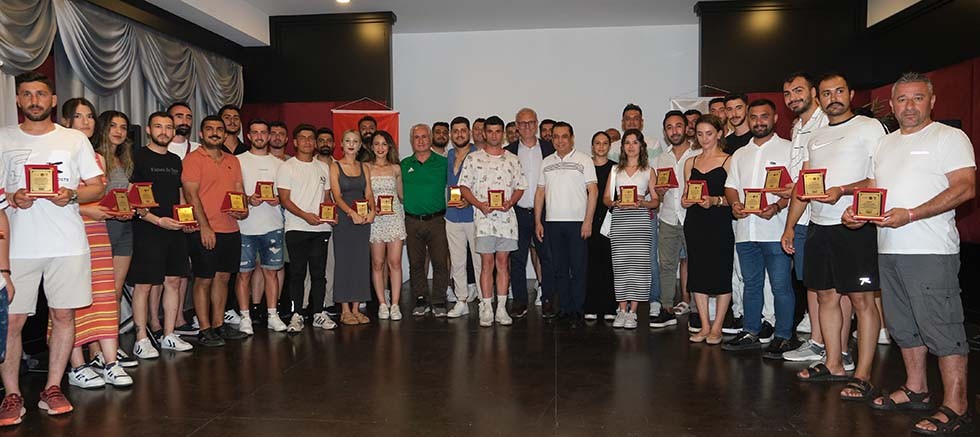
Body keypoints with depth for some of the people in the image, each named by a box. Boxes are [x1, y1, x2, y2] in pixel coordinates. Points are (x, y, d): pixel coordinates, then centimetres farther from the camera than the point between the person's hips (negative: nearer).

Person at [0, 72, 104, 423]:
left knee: (63, 314, 5)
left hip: (68, 245, 1)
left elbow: (97, 186, 7)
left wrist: (71, 195, -11)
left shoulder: (75, 139, 9)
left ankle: (53, 388, 18)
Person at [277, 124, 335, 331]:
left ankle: (318, 313, 15)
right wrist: (305, 215, -20)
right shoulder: (287, 167, 1)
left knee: (319, 273, 7)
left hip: (321, 228, 4)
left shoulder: (323, 167, 15)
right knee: (297, 273, 0)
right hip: (297, 228, -4)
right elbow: (284, 199, -6)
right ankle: (296, 315, 7)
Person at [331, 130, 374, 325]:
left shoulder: (364, 167, 13)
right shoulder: (335, 167, 1)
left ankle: (356, 308, 12)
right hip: (343, 219, -4)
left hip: (364, 219, 4)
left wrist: (372, 210, -12)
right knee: (344, 262, -1)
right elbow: (337, 195, -9)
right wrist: (351, 212, -23)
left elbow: (369, 193, 7)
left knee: (361, 262, 4)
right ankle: (345, 310, 5)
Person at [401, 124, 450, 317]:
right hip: (412, 221, 2)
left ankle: (439, 302, 9)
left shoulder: (443, 163, 4)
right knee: (416, 263, 7)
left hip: (437, 220, -2)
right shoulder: (404, 165, 10)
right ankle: (421, 300, 18)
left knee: (440, 262, -2)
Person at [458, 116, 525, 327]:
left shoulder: (512, 160, 11)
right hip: (484, 217, -2)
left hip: (507, 216, 2)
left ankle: (501, 308, 11)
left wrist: (509, 202, -8)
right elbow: (464, 186, 3)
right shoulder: (473, 159, 6)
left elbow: (520, 187, 11)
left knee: (503, 262, 5)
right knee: (487, 262, -3)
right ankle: (486, 309, 3)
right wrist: (479, 204, -13)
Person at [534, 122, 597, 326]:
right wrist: (538, 221, 8)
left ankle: (577, 311, 6)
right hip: (552, 222, 4)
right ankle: (565, 308, 16)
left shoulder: (584, 160, 2)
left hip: (577, 221, -4)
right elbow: (540, 192, 14)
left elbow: (592, 191, -3)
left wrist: (588, 221, -11)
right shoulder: (546, 162, 14)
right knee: (559, 268, 8)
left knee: (578, 268, -2)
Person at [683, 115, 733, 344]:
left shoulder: (728, 161, 0)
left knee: (721, 273, -1)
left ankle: (717, 327, 9)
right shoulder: (690, 162, 15)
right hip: (694, 223, 5)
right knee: (697, 274, 6)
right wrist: (686, 201, -4)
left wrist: (716, 200, -22)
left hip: (720, 224, -4)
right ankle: (704, 325, 16)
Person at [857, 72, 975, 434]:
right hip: (889, 250, 7)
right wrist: (856, 211, 2)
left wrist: (910, 215, -22)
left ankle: (955, 407, 2)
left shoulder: (949, 137, -2)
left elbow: (965, 188, -13)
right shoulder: (885, 144, 19)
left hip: (931, 252, -7)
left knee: (942, 327, -6)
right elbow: (873, 190, 23)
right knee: (904, 326, 15)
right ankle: (916, 390, 28)